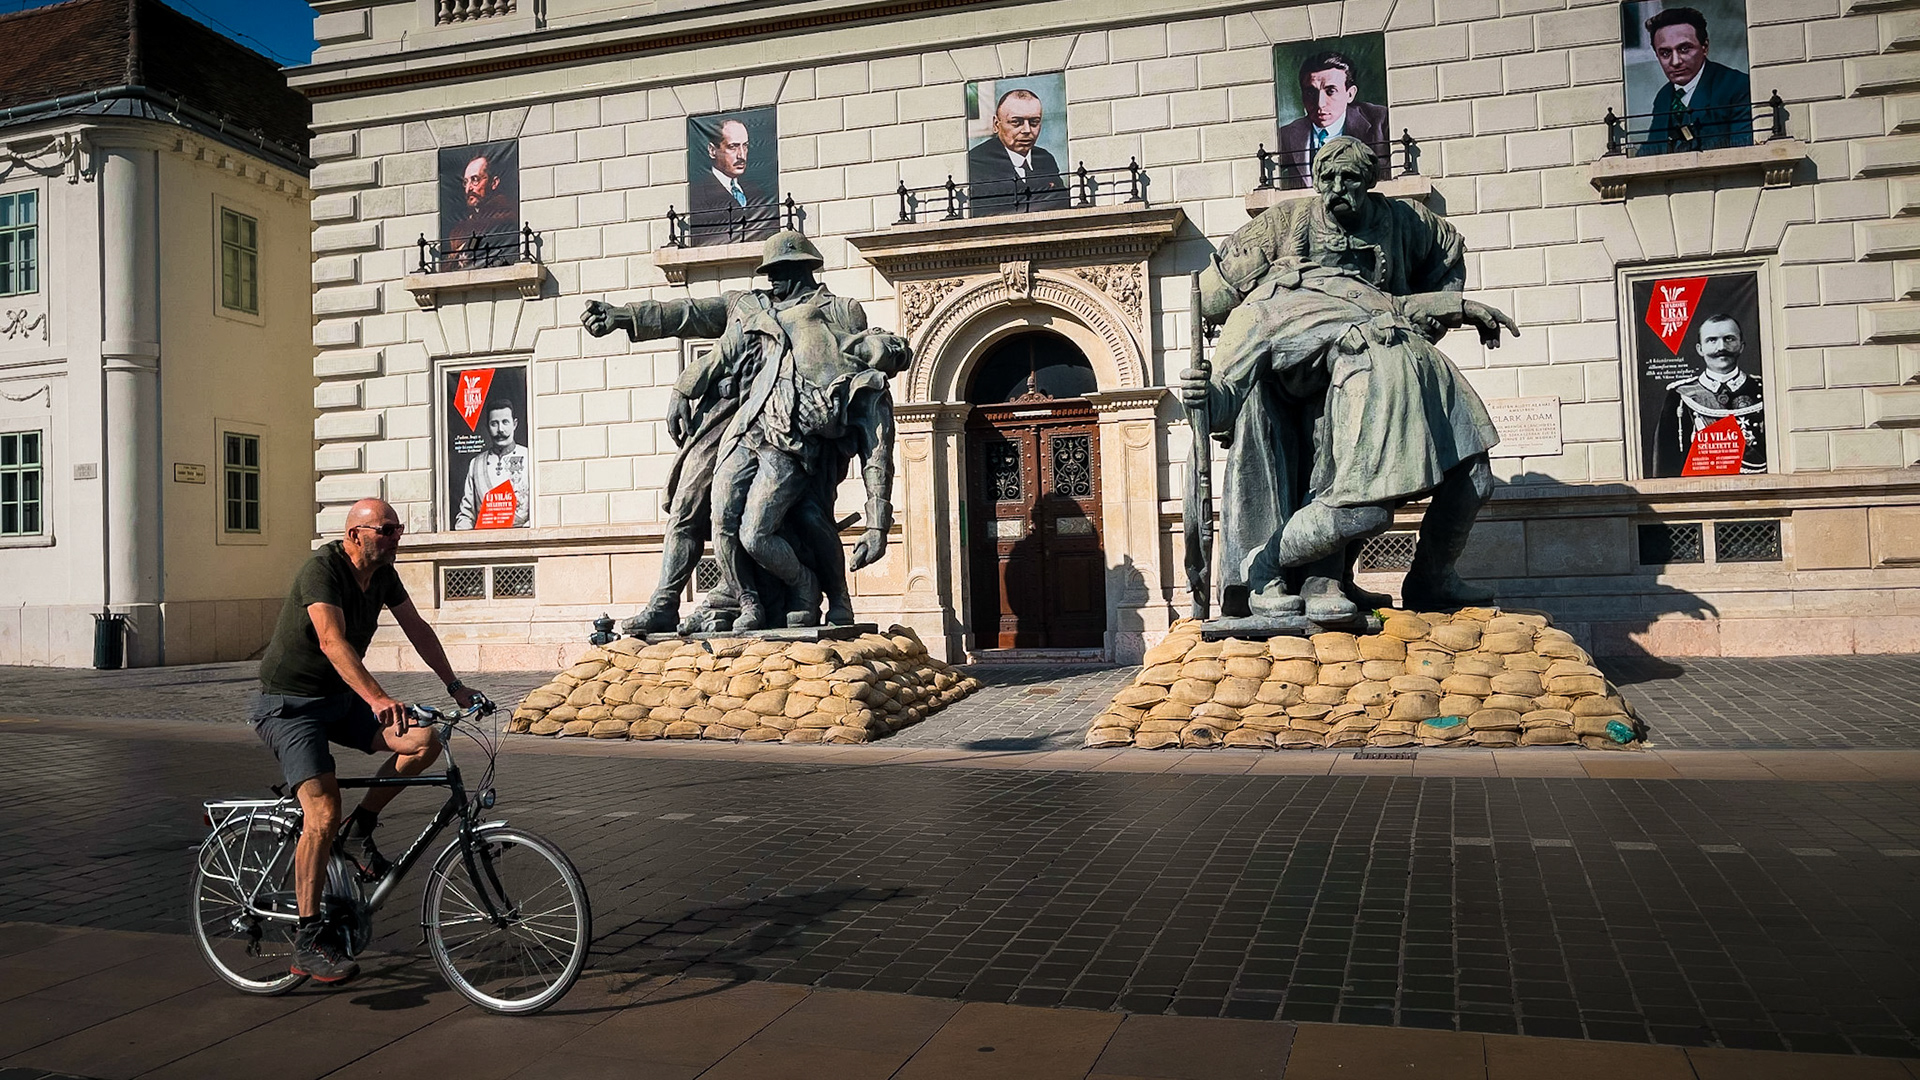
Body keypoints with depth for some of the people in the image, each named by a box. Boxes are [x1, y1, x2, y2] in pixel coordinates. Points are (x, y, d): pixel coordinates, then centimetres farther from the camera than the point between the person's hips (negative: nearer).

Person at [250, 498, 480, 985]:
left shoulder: (383, 575, 1)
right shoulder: (322, 569, -23)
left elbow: (417, 629, 9)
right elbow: (331, 640, -37)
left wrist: (455, 686, 4)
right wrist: (378, 698, -49)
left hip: (340, 699, 7)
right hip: (289, 705, -7)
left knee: (425, 740, -13)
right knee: (324, 815, -19)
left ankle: (360, 831, 5)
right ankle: (308, 939, -9)